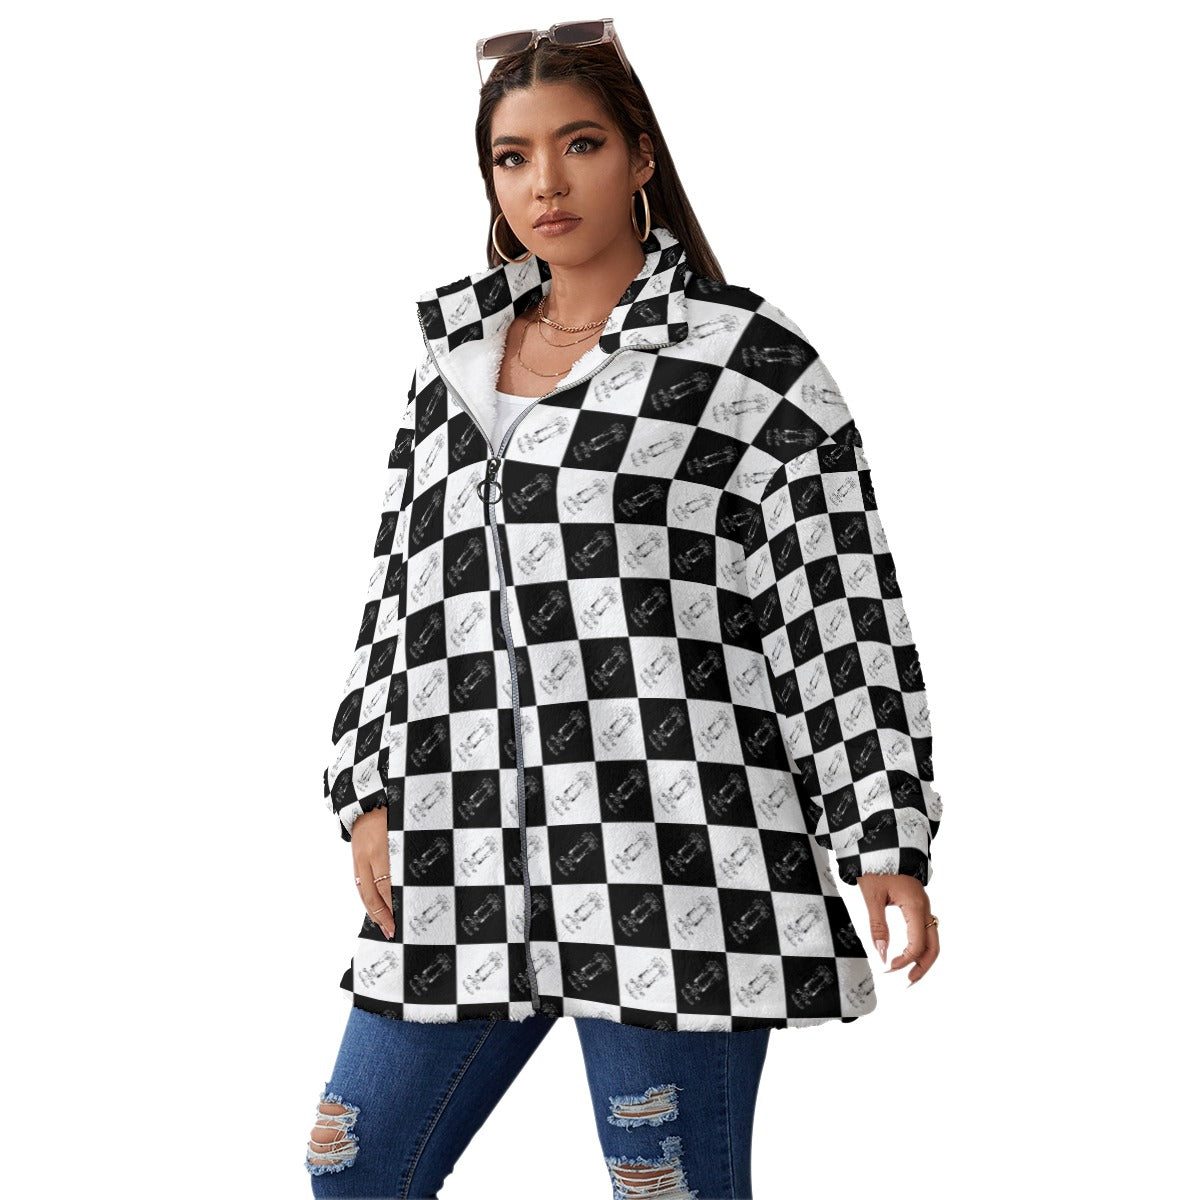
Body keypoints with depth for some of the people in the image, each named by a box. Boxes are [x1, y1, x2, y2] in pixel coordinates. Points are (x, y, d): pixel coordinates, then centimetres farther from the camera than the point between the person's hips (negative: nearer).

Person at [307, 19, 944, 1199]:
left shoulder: (745, 361, 0)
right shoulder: (454, 359, 17)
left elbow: (840, 612, -3)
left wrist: (886, 839, -6)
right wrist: (368, 793, 9)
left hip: (673, 865, -6)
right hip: (465, 863, 6)